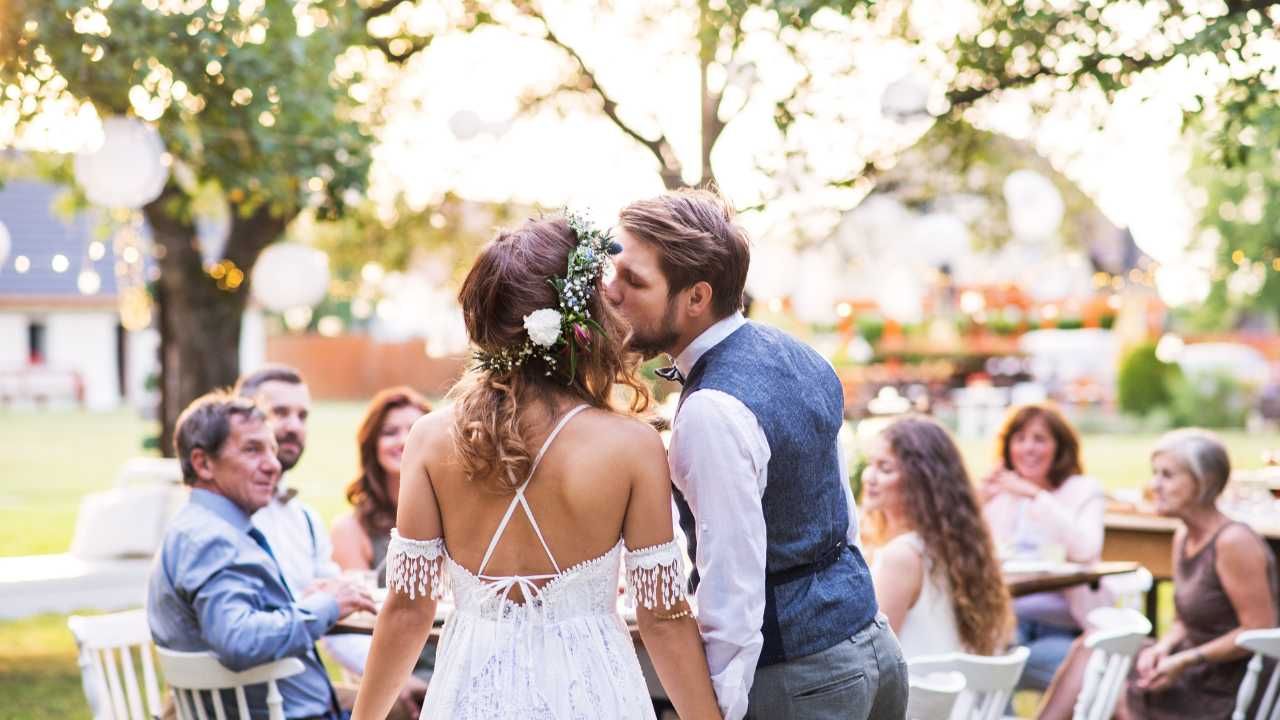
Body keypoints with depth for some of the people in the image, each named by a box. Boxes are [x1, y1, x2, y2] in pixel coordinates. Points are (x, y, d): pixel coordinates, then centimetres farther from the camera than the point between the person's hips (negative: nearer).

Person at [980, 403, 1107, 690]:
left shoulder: (1083, 490, 5)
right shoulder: (1000, 493, 15)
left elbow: (1086, 549, -15)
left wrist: (1036, 496, -18)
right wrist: (978, 504, -8)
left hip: (1061, 628, -3)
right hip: (1007, 620, 3)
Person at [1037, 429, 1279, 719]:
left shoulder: (1233, 542, -19)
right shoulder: (1184, 538, 8)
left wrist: (1186, 661, -21)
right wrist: (1162, 649, -7)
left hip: (1224, 694, -9)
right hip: (1193, 673, 9)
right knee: (1089, 649, 0)